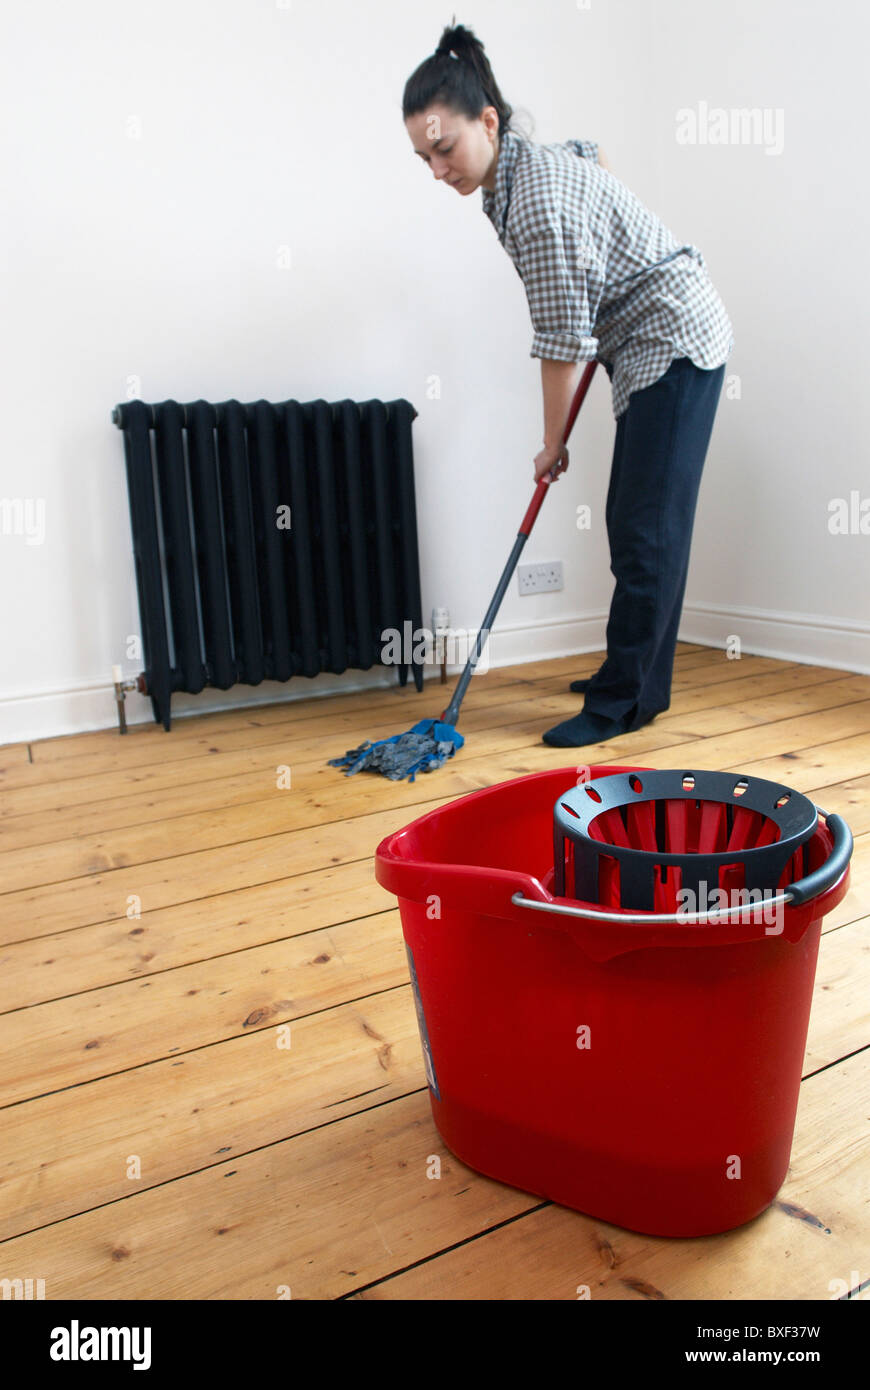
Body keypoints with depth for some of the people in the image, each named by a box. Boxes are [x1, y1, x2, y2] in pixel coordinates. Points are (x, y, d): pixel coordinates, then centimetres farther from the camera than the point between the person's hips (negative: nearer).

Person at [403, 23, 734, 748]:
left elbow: (563, 340, -21)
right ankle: (642, 679, 19)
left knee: (645, 530, -11)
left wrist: (552, 444, -10)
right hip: (655, 343, 10)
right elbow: (593, 148, 29)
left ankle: (623, 701, -5)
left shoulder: (537, 206, -25)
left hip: (674, 341, -10)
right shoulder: (531, 157, 5)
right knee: (638, 523, 11)